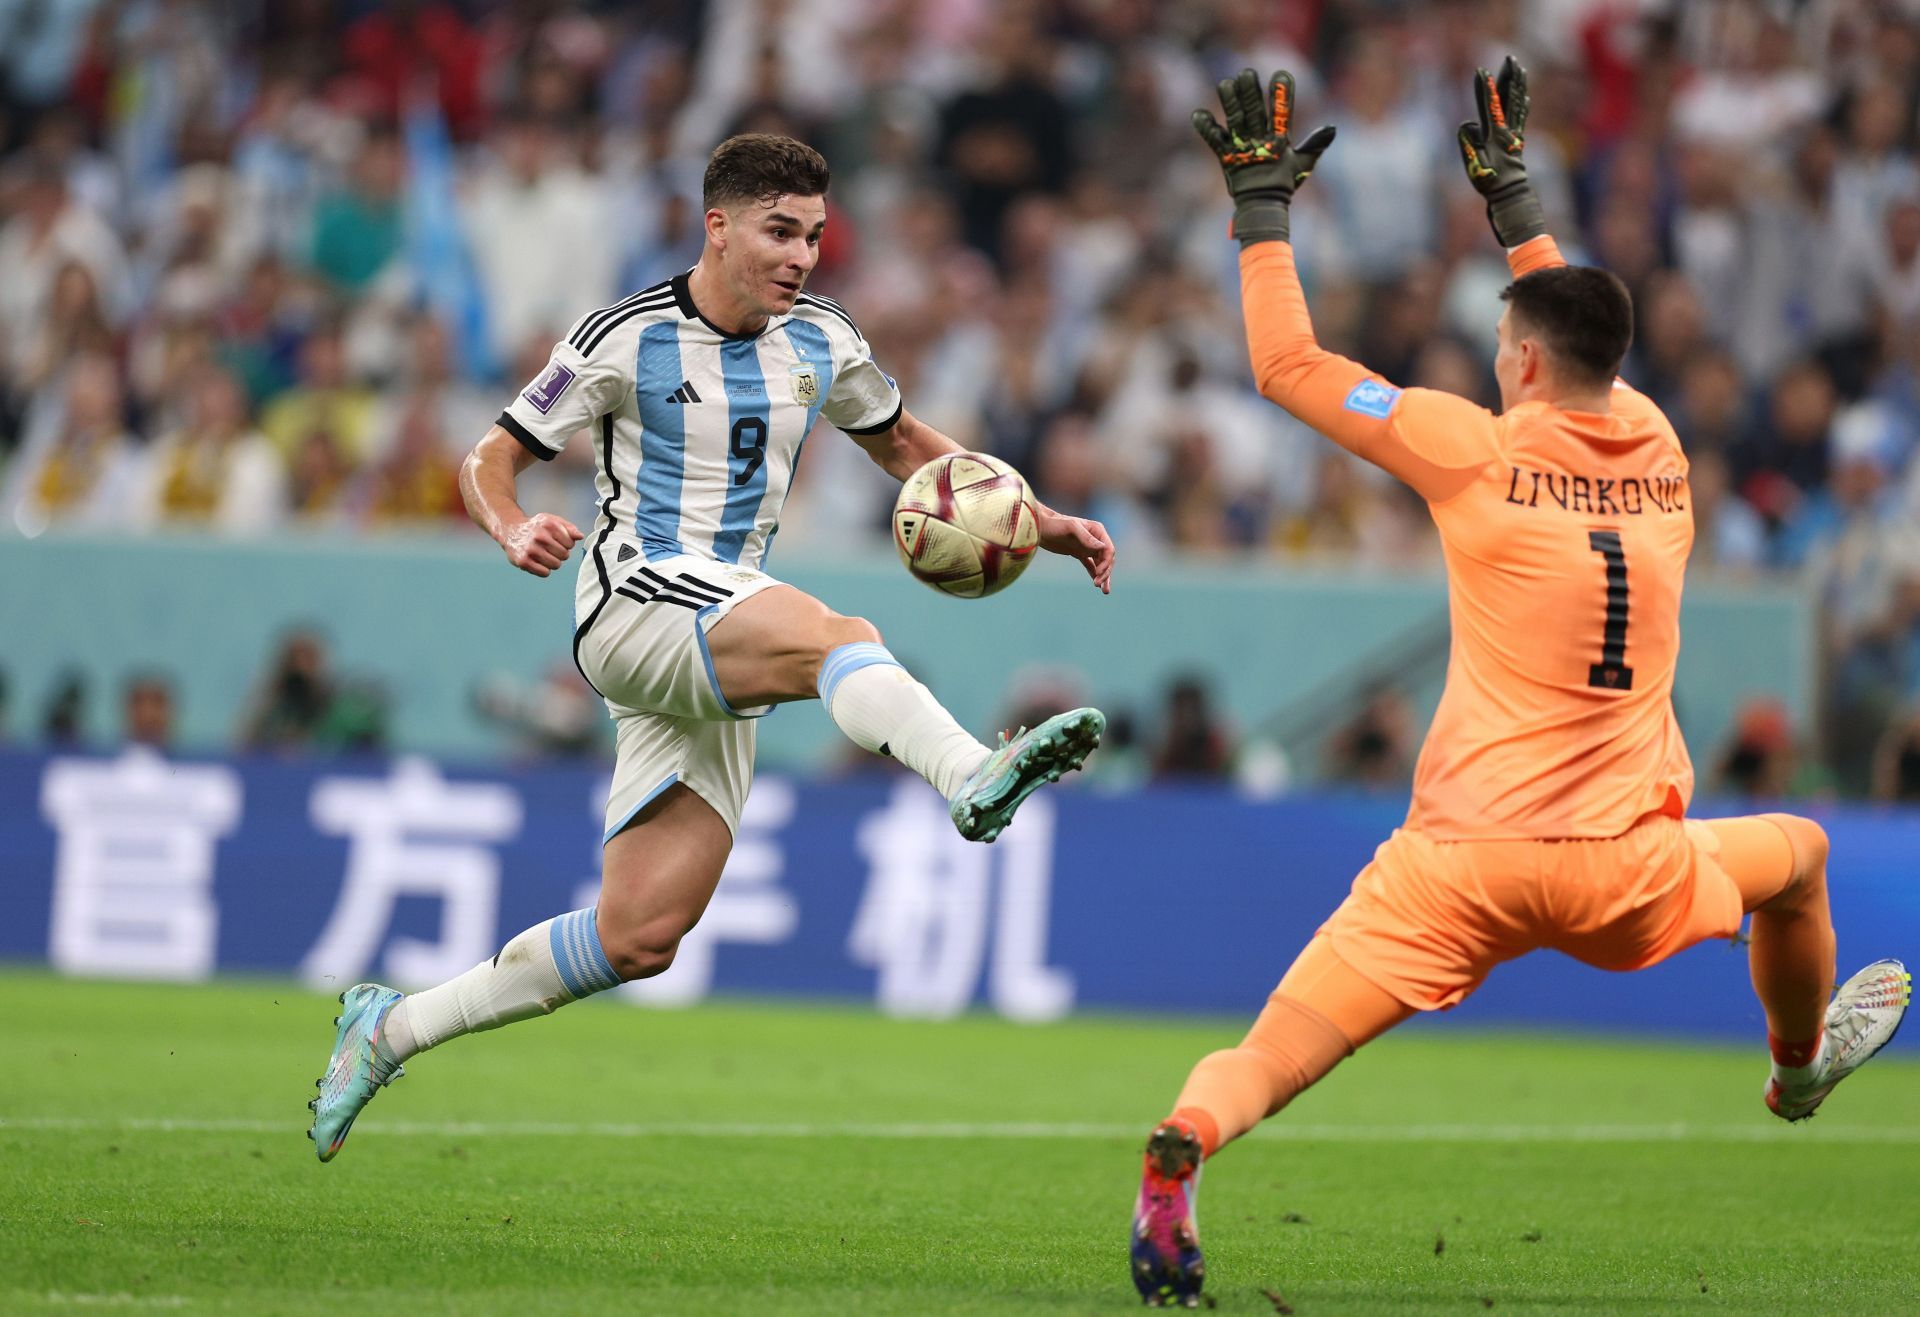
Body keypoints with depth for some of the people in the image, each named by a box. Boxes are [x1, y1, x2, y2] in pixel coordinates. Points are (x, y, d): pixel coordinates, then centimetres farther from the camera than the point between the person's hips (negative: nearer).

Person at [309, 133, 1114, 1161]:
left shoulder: (819, 342, 12)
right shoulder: (627, 339, -3)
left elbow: (905, 444, 28)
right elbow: (488, 462, 0)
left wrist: (1041, 524, 17)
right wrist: (514, 531, -23)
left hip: (718, 664, 6)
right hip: (637, 593, -6)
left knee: (639, 937, 0)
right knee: (840, 637, -35)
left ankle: (394, 1027, 14)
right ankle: (969, 777, -64)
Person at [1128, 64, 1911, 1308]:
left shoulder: (1478, 450, -3)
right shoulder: (1659, 447, 9)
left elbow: (1287, 365, 4)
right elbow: (1582, 332, 31)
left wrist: (1262, 206, 13)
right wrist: (1512, 197, 39)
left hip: (1463, 866, -3)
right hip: (1626, 876, 3)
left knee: (1264, 1062, -10)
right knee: (1798, 854, 35)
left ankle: (1182, 1147, -41)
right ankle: (1801, 1062, 56)